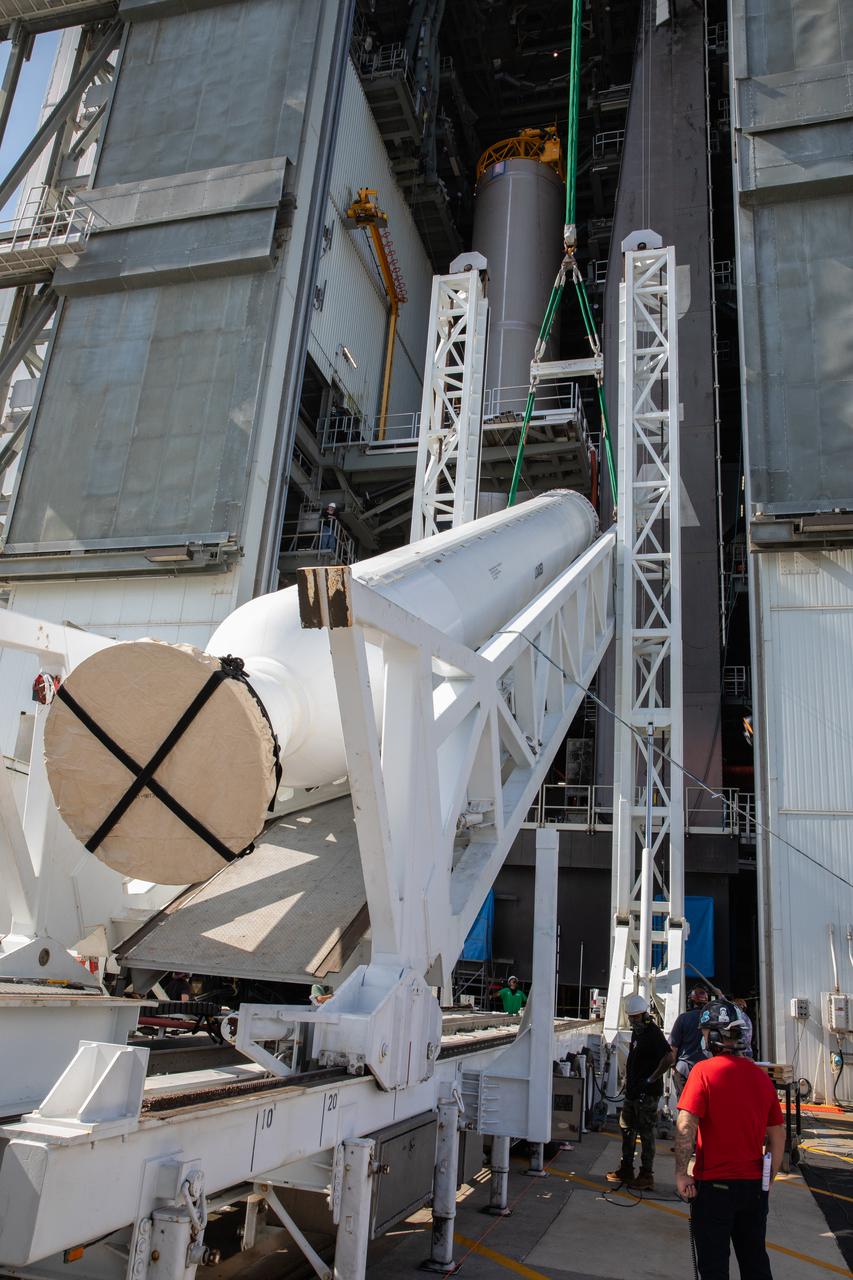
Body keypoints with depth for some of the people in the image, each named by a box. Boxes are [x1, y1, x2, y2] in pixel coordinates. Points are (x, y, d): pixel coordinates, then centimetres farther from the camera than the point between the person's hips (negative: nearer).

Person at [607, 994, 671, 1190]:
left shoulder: (653, 1032, -17)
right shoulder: (637, 1031, 12)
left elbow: (668, 1058, -27)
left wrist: (650, 1080, -22)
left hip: (647, 1093, -10)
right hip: (633, 1091, 10)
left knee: (646, 1132, -1)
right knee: (627, 1128, 17)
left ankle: (646, 1176, 8)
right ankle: (626, 1170, 28)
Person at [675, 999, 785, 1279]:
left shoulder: (704, 1070, -14)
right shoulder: (762, 1076, 2)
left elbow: (686, 1125, -23)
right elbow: (778, 1136, 9)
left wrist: (681, 1173, -14)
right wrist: (767, 1180, 18)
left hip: (714, 1184, -5)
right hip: (754, 1185, 5)